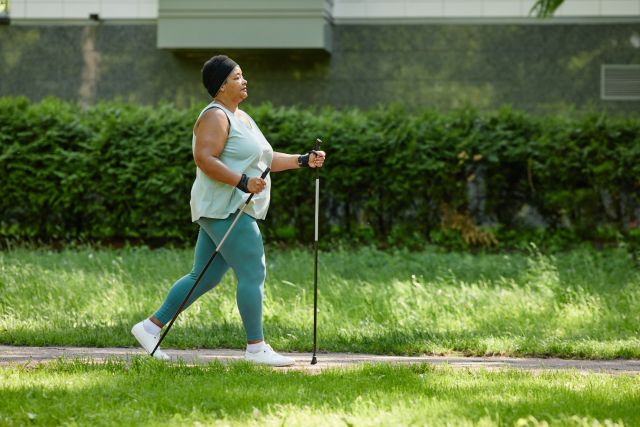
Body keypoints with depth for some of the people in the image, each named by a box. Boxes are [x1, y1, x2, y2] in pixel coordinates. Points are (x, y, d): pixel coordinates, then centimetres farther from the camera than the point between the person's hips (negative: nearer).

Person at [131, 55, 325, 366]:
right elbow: (204, 159, -23)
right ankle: (256, 347, -3)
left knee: (204, 277, 11)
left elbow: (264, 160, 26)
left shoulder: (241, 118, 21)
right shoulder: (215, 116, -11)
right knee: (253, 273, -8)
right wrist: (243, 182, -28)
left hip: (235, 209, 10)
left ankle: (151, 326, 16)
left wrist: (303, 161, 18)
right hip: (224, 209, -10)